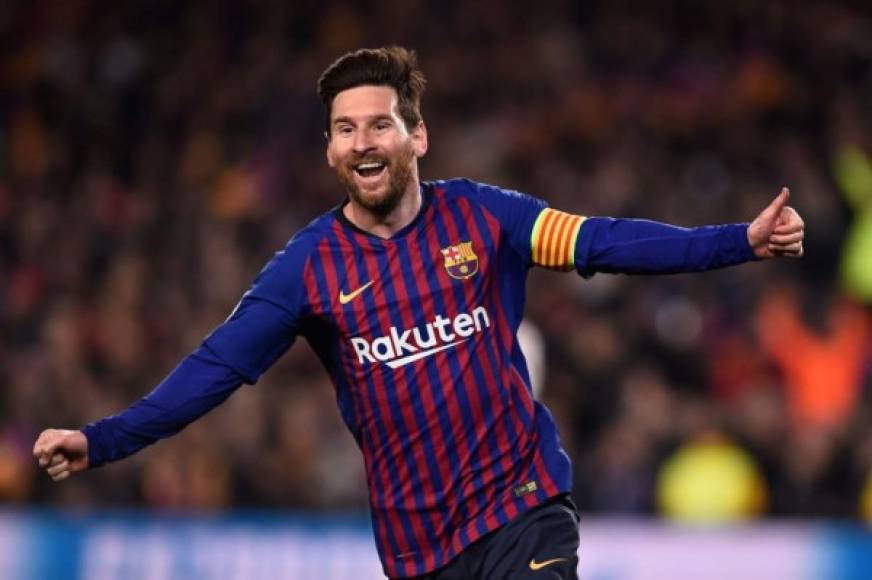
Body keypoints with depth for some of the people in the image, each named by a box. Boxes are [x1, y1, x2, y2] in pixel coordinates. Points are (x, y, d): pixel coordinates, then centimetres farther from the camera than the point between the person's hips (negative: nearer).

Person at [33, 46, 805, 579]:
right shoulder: (309, 265, -1)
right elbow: (215, 369, -4)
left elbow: (606, 243, -5)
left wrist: (741, 241, -14)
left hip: (524, 504, -1)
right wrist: (102, 441, -15)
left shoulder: (480, 216, -1)